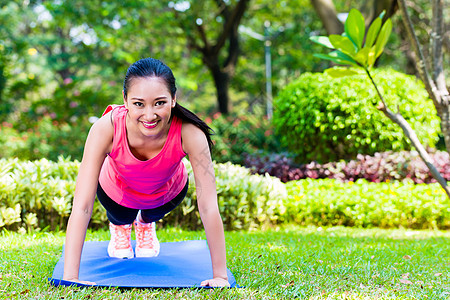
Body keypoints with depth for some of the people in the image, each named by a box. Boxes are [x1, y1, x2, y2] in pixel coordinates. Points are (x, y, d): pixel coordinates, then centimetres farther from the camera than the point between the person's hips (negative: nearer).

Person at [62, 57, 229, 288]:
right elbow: (81, 207, -42)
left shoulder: (190, 134, -43)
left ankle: (146, 222, 58)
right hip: (117, 189, -1)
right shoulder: (106, 128, -44)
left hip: (168, 192, 1)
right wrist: (70, 278, -46)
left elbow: (209, 207, -38)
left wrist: (220, 276, -37)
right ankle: (119, 225, 52)